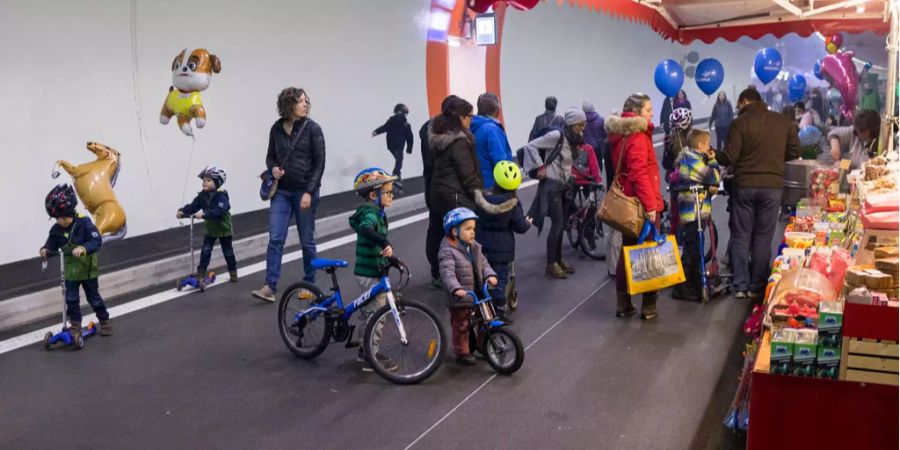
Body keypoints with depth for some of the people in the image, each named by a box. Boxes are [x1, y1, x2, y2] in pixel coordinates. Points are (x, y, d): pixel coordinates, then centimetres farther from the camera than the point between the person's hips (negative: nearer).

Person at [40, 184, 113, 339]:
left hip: (88, 269, -4)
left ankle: (105, 320, 26)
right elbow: (52, 246, -2)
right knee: (71, 299, 5)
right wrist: (45, 251, -25)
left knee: (94, 298, 8)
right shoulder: (56, 230, -7)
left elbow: (96, 241, -26)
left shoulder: (84, 223, -21)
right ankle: (75, 325, 19)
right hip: (70, 271, 4)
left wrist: (83, 248, -43)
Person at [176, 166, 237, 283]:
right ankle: (201, 273, 3)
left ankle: (233, 272, 26)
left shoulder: (221, 196, -26)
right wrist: (182, 211, -31)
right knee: (205, 251, -2)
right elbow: (193, 206, -12)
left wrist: (204, 214, -51)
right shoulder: (202, 196, -4)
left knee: (228, 252, 9)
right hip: (209, 229, 5)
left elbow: (219, 211, -41)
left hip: (223, 228, -5)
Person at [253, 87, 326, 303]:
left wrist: (309, 192, -14)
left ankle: (309, 283, 22)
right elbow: (270, 156, 15)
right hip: (282, 191, 3)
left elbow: (319, 163, -7)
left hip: (305, 191, -3)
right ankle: (270, 286, -4)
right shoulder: (277, 128, 3)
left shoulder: (312, 128, -6)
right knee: (275, 238, -5)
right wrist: (273, 168, -8)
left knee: (307, 240, 7)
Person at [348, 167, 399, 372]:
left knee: (367, 311, 20)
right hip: (371, 273, -10)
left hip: (369, 271, 10)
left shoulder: (375, 212, 11)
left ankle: (365, 350, 33)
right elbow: (366, 228, -42)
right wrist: (385, 244, -55)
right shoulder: (371, 213, -20)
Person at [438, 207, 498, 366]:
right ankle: (462, 353, 19)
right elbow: (447, 273, -29)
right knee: (461, 326, 6)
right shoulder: (448, 251, -19)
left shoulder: (474, 247, 6)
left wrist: (490, 275, -12)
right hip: (460, 299, -7)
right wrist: (456, 289, -43)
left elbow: (483, 263, 8)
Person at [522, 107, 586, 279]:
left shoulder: (575, 140, 9)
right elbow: (531, 146, -16)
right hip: (552, 184, -8)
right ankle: (551, 265, -1)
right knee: (557, 224, -9)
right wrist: (540, 166, -17)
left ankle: (559, 260, 23)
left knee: (561, 225, 12)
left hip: (565, 185, 8)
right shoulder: (556, 136, -15)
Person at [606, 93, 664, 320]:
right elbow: (640, 174, -24)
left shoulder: (620, 134, 12)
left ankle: (623, 304, 18)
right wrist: (650, 204, -25)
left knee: (628, 252, 13)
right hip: (641, 204, -9)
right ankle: (648, 306, 6)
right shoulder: (637, 136, -16)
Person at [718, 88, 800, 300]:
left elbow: (729, 157, -9)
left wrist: (714, 155, 11)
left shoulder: (740, 122, -6)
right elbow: (794, 151, 7)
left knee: (741, 236, 8)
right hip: (773, 185, 2)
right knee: (763, 238, 8)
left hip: (745, 185, -2)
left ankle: (741, 286, 7)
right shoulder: (784, 121, 4)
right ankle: (756, 287, 10)